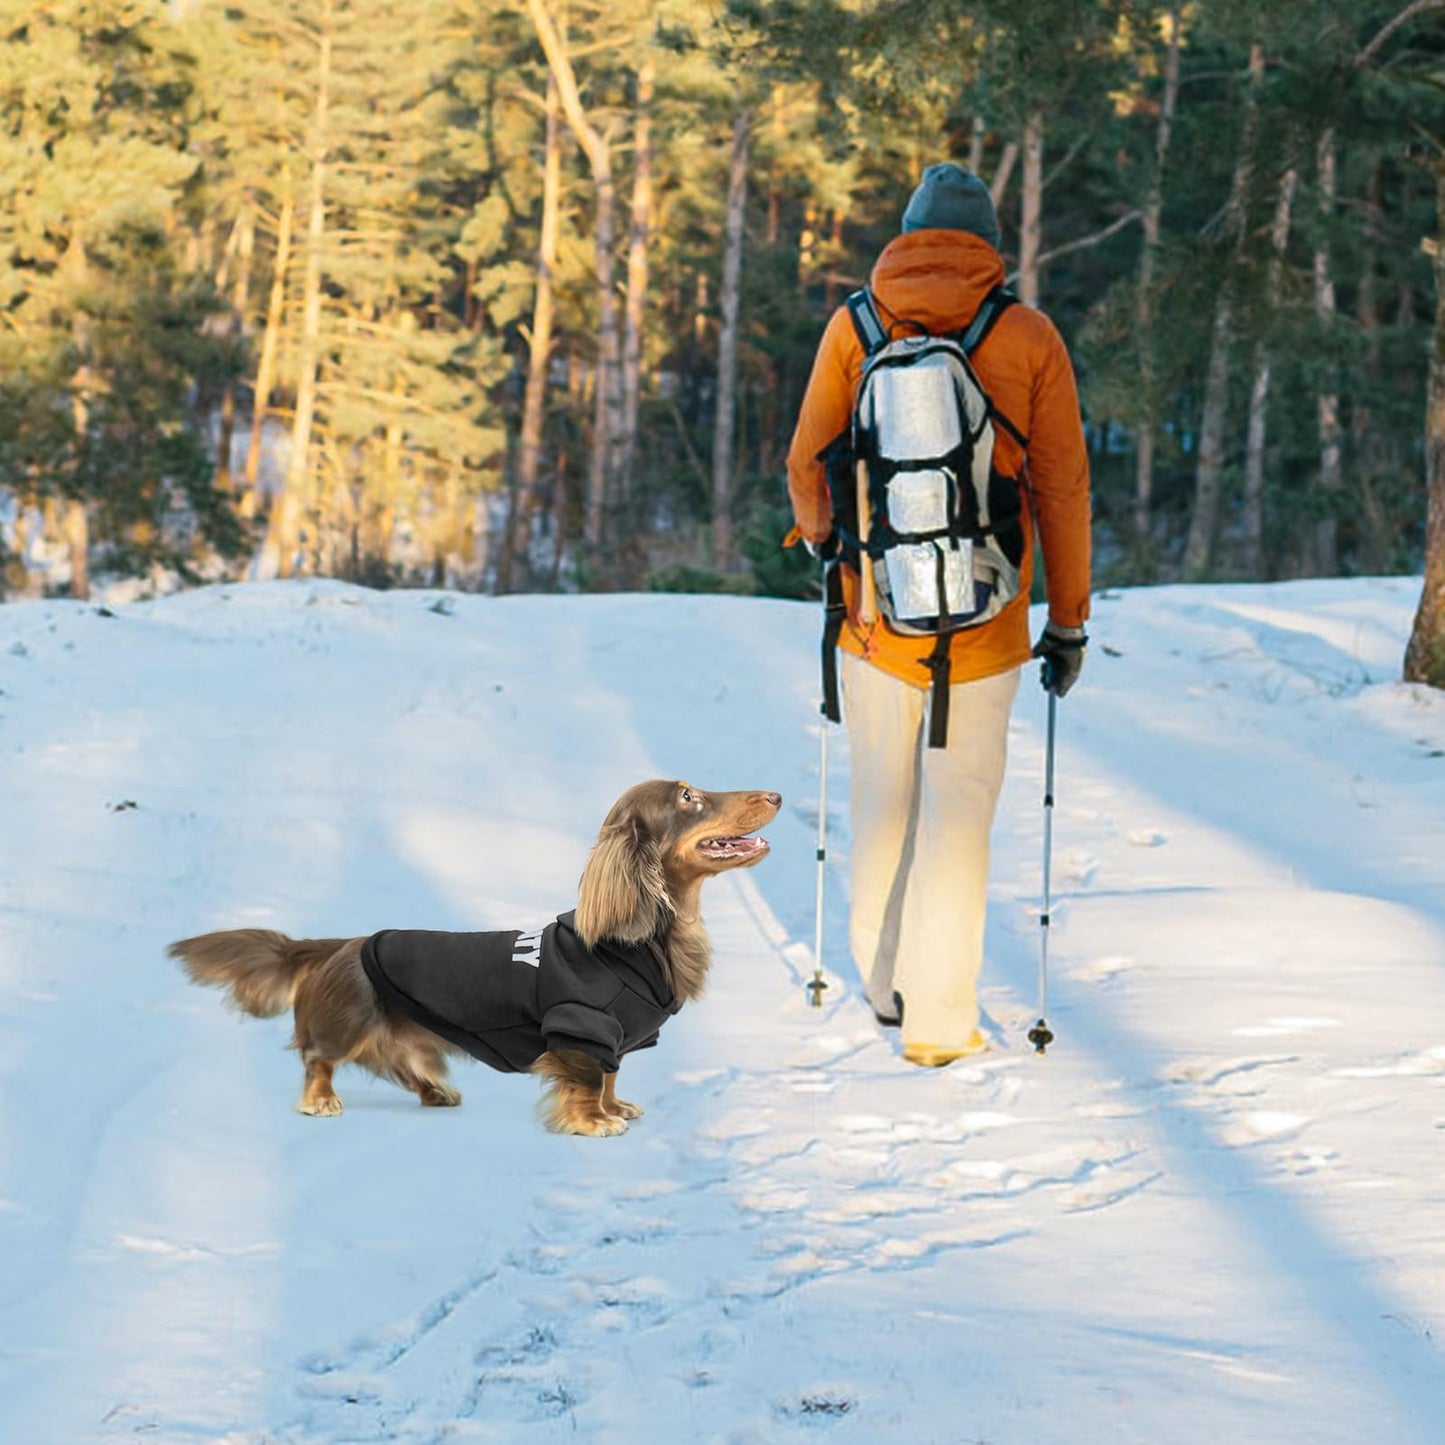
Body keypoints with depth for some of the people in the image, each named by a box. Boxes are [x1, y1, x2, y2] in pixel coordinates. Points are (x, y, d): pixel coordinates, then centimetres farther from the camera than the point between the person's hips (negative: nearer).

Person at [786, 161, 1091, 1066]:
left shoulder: (856, 328, -1)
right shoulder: (1030, 339, -4)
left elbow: (808, 467, 3)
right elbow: (1063, 488, -3)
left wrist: (821, 538, 24)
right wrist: (1069, 620, 6)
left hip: (875, 608, 2)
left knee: (883, 798, 16)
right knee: (960, 806, 4)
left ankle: (884, 980, 30)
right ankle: (939, 1021, 4)